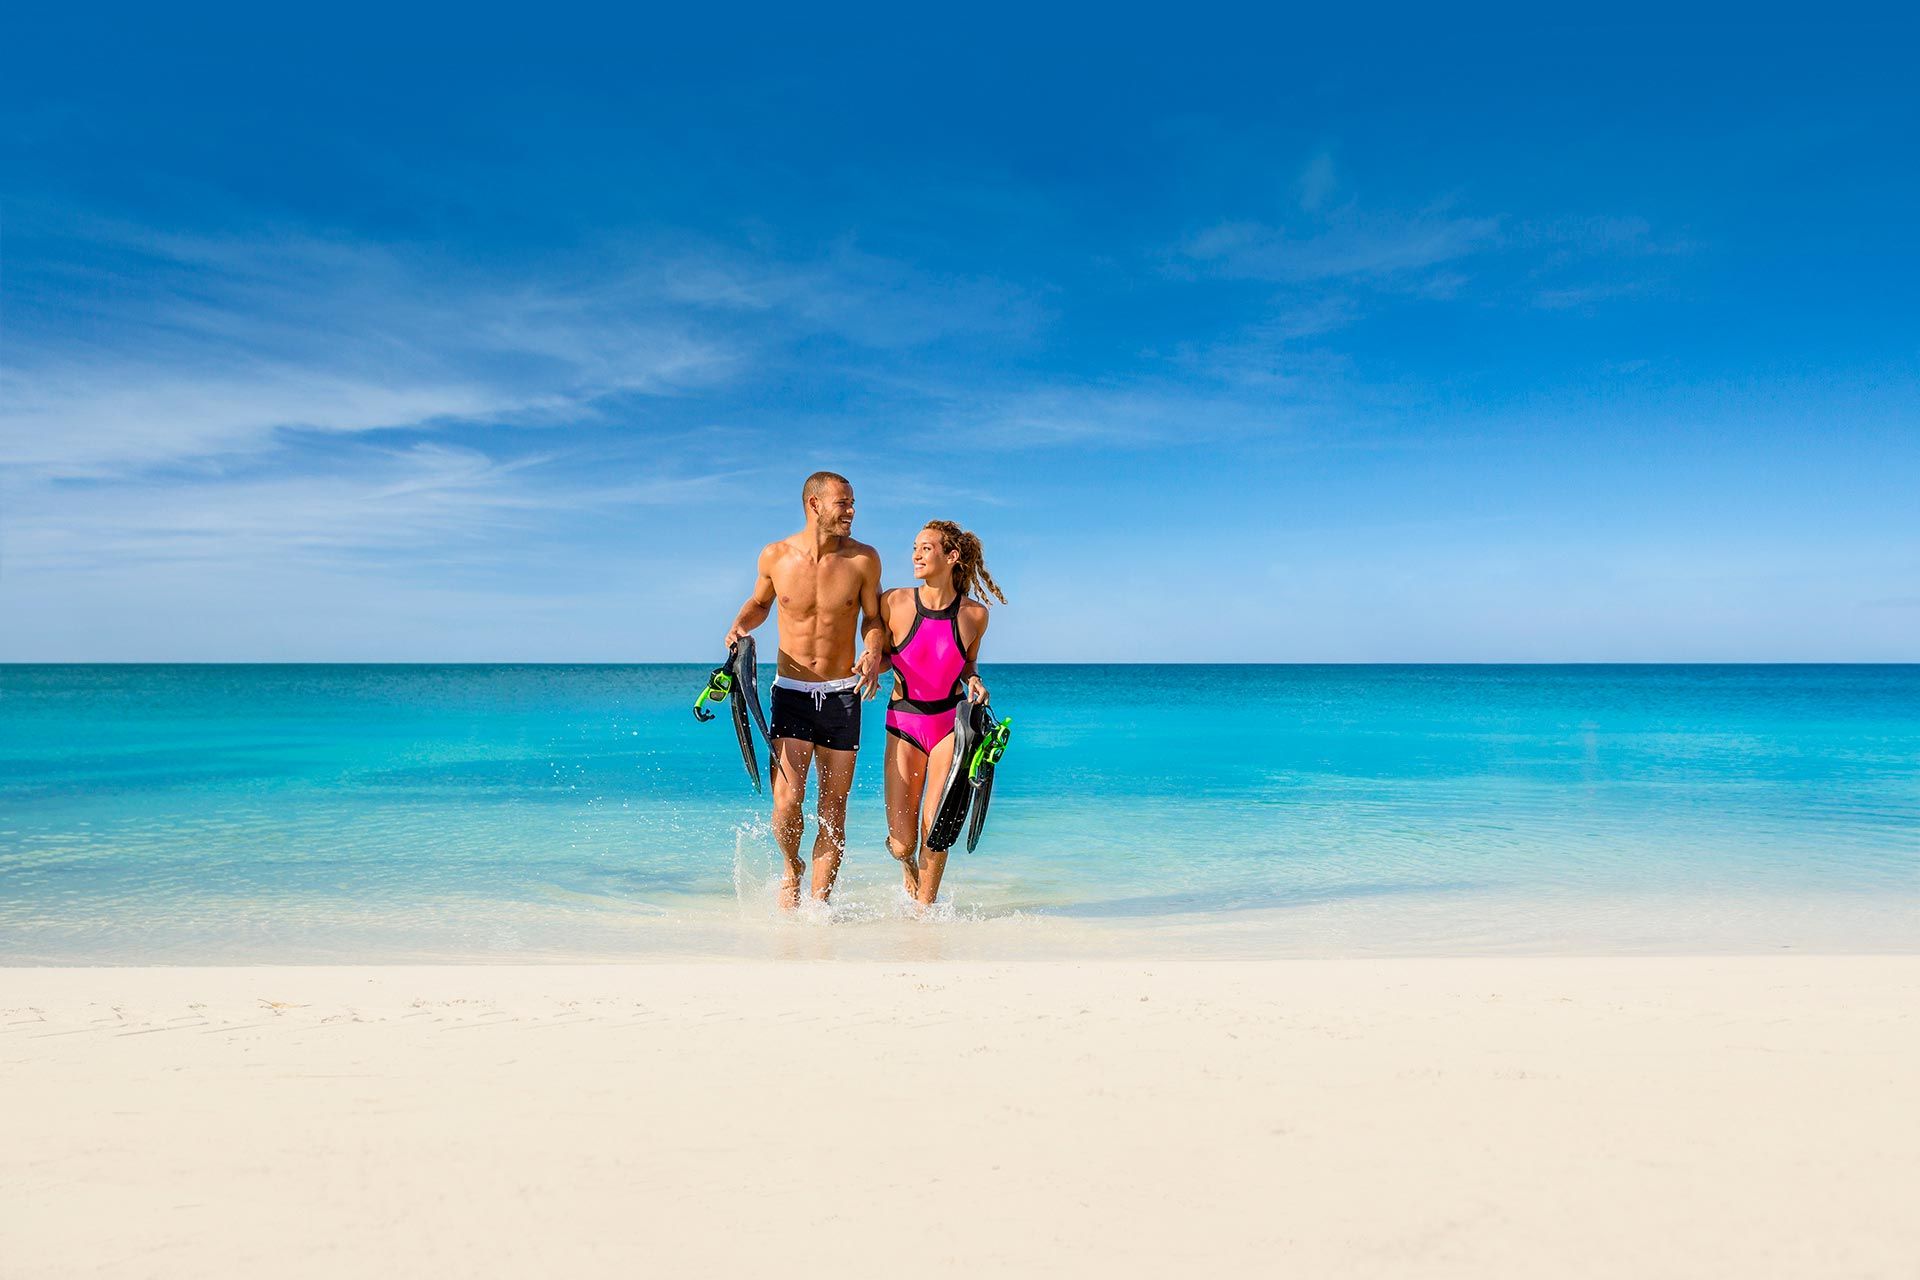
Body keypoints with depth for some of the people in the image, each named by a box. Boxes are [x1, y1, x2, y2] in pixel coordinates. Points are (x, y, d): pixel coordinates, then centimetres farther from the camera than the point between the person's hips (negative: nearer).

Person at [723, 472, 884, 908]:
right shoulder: (775, 556, -1)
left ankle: (819, 904, 15)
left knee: (832, 810, 3)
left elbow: (872, 617, 8)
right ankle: (791, 868, 19)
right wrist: (739, 626, -1)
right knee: (787, 801, -12)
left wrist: (874, 652, -13)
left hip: (843, 694, 1)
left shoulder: (863, 559, -3)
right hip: (791, 692, 0)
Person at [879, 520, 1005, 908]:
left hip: (951, 722, 0)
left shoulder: (974, 613, -5)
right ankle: (908, 866, 37)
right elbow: (881, 657, 6)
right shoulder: (894, 603, -8)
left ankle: (925, 906, 21)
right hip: (903, 722, 0)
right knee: (902, 842, -2)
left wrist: (974, 681, -8)